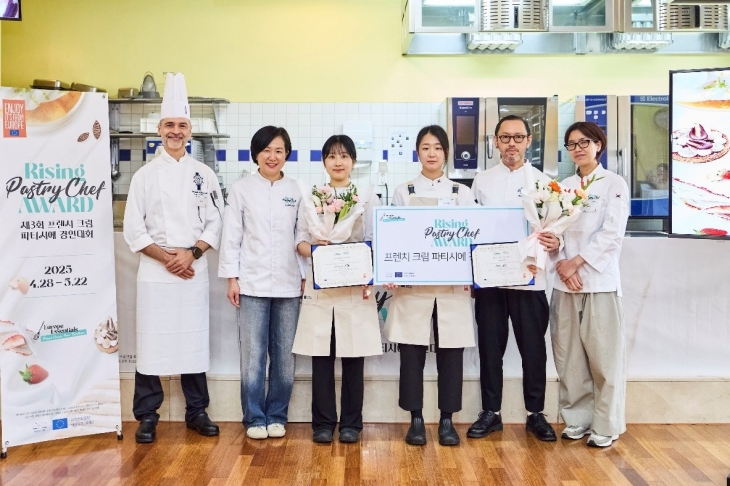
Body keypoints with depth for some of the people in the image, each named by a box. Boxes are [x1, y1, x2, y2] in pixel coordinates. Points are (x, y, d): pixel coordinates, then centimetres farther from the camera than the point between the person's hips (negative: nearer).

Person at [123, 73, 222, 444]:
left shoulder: (204, 174, 6)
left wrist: (191, 253, -11)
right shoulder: (146, 175, 4)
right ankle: (147, 416, 15)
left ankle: (196, 411, 20)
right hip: (154, 271, -1)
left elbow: (215, 223, 3)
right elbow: (133, 229, 0)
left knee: (194, 340, 6)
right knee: (151, 342, 1)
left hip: (194, 270, 1)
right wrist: (165, 257, -10)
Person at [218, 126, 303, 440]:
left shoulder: (295, 191, 8)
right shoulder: (241, 189, 3)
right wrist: (231, 278, -4)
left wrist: (305, 275, 4)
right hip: (252, 283, -2)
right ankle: (255, 418, 14)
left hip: (288, 284, 2)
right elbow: (231, 236, 1)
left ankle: (277, 416, 21)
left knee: (284, 355, 7)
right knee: (253, 354, 0)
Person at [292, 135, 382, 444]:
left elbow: (376, 242, 3)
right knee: (321, 355, 3)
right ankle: (323, 422, 15)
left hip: (356, 286, -1)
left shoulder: (368, 196, 7)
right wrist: (316, 249, -15)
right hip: (320, 286, 1)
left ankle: (351, 423, 16)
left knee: (353, 355, 3)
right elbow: (300, 240, 6)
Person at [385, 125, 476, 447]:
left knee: (450, 352, 3)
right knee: (412, 352, 2)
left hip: (453, 285, 1)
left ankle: (447, 420, 17)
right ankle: (416, 420, 15)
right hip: (412, 285, -1)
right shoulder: (403, 192, 9)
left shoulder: (462, 193, 11)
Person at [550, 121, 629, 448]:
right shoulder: (563, 187, 13)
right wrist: (561, 264, -9)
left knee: (603, 356, -1)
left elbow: (612, 234, -8)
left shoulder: (615, 184, 1)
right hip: (565, 282, 4)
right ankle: (577, 418, 19)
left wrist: (577, 262, -14)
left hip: (600, 280, -4)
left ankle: (606, 425, 10)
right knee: (569, 356, 7)